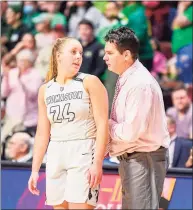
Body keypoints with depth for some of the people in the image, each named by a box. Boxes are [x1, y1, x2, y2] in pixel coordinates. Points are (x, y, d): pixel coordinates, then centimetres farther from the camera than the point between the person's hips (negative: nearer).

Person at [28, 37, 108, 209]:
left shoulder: (90, 82, -1)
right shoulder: (45, 90, 11)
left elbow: (102, 125, -8)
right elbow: (42, 133, 13)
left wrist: (98, 163, -17)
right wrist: (35, 169, 8)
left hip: (83, 153, -5)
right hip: (56, 156, 5)